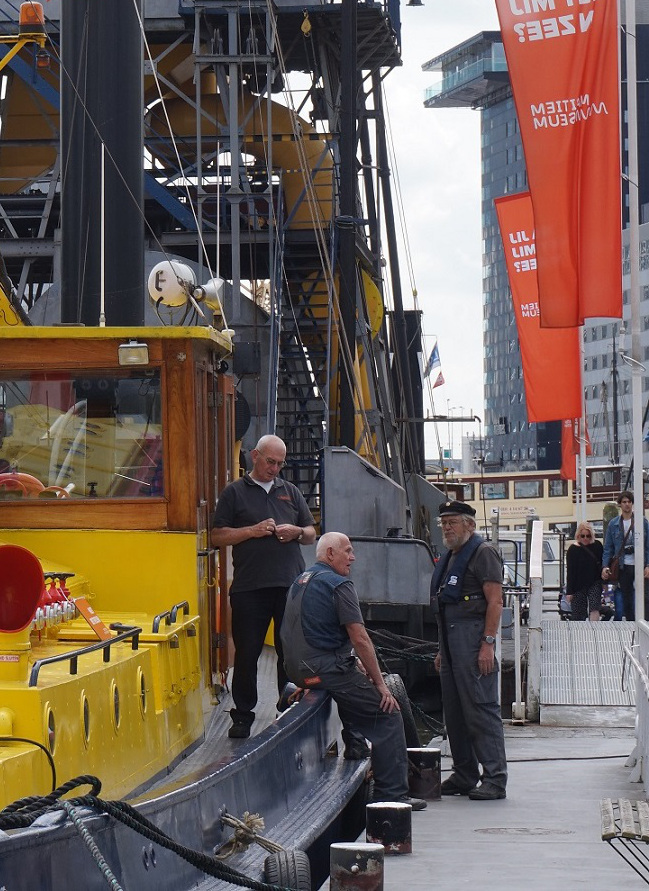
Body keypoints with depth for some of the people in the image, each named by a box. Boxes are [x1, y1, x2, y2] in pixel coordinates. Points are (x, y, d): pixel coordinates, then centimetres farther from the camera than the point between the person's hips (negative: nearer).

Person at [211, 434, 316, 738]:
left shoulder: (290, 492, 18)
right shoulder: (235, 492, 7)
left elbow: (311, 534, 21)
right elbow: (218, 536, 2)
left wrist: (296, 532, -1)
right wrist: (253, 531, -10)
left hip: (290, 586, 3)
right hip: (250, 587, -3)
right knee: (247, 653, 1)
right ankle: (243, 716, 9)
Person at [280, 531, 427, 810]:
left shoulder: (299, 582, 18)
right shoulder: (339, 584, -10)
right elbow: (360, 638, -13)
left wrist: (356, 664, 19)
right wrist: (379, 683, -7)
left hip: (298, 672, 9)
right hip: (329, 671, -9)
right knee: (388, 713, -3)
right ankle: (392, 795, -7)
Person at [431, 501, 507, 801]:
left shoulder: (483, 553, -7)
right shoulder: (449, 558, 21)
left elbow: (495, 601, -14)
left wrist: (488, 643, -21)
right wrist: (442, 650, 22)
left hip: (473, 635, -10)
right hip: (450, 638, 10)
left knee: (481, 707, -10)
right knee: (454, 711, 11)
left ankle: (495, 779, -9)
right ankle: (464, 776, 18)